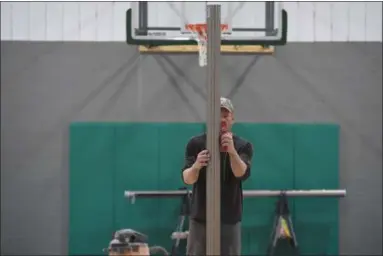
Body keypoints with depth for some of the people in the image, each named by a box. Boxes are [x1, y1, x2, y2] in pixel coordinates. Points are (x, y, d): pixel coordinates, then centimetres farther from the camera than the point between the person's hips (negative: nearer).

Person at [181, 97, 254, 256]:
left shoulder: (243, 146, -1)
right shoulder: (196, 143, -2)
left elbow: (242, 174, -19)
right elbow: (187, 178, -12)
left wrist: (232, 151, -37)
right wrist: (196, 166, -35)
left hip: (229, 219, 0)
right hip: (200, 217, 0)